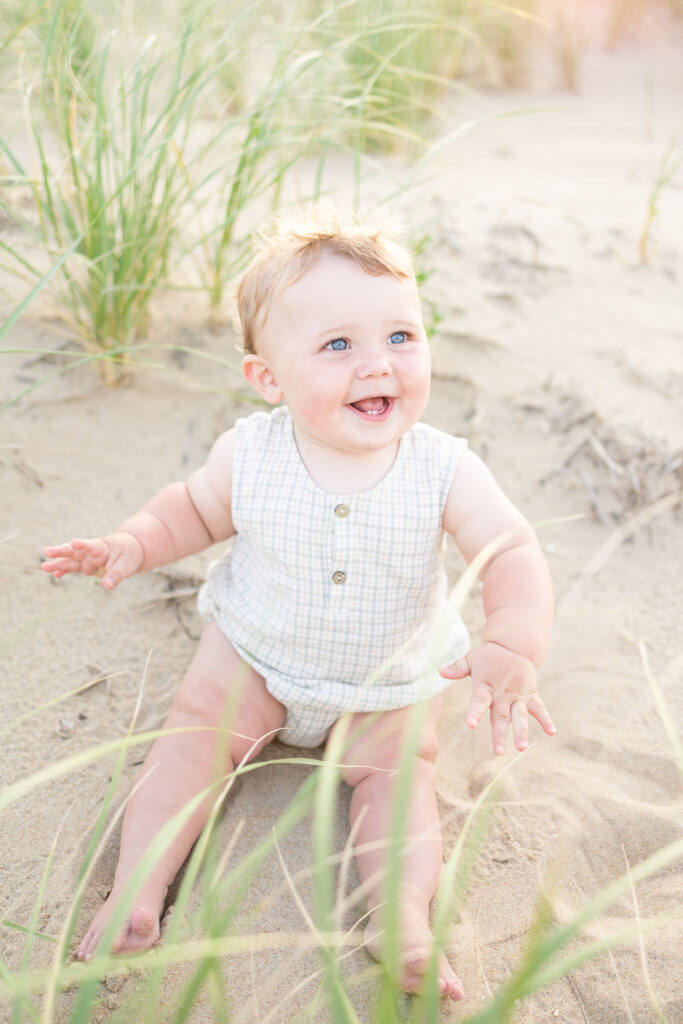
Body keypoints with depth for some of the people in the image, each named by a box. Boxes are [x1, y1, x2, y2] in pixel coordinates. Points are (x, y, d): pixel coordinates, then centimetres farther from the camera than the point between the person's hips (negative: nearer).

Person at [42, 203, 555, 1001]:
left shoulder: (444, 470, -23)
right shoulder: (247, 455, -19)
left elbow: (513, 554, -21)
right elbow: (196, 509, 0)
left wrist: (513, 646, -40)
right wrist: (134, 544, -19)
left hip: (390, 680, 0)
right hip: (255, 651, 1)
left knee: (398, 771, -13)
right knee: (194, 731, -10)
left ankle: (402, 919, -10)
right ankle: (138, 889, -6)